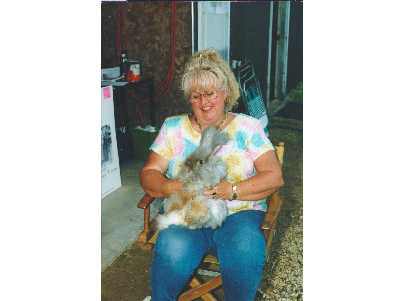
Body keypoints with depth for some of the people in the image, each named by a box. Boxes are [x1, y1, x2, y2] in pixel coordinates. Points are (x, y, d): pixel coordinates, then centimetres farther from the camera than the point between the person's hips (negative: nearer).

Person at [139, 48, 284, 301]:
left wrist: (232, 190, -16)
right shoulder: (173, 128, 13)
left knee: (245, 249, -33)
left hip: (239, 213, 0)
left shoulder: (248, 127, 8)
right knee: (174, 249, -31)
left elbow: (274, 177, -1)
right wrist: (173, 187, -17)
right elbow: (148, 173, 6)